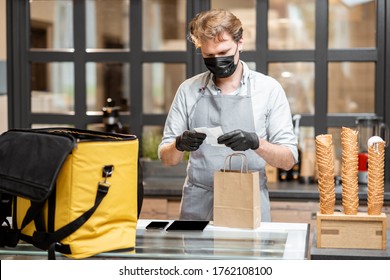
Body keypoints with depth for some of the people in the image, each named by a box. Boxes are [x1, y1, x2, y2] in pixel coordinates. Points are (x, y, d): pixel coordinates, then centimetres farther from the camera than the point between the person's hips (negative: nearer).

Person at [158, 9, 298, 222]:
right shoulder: (188, 90, 4)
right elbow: (166, 158, 7)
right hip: (197, 207, 1)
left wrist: (256, 142, -21)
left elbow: (288, 159, -3)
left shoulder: (268, 88, -1)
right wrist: (179, 145, -14)